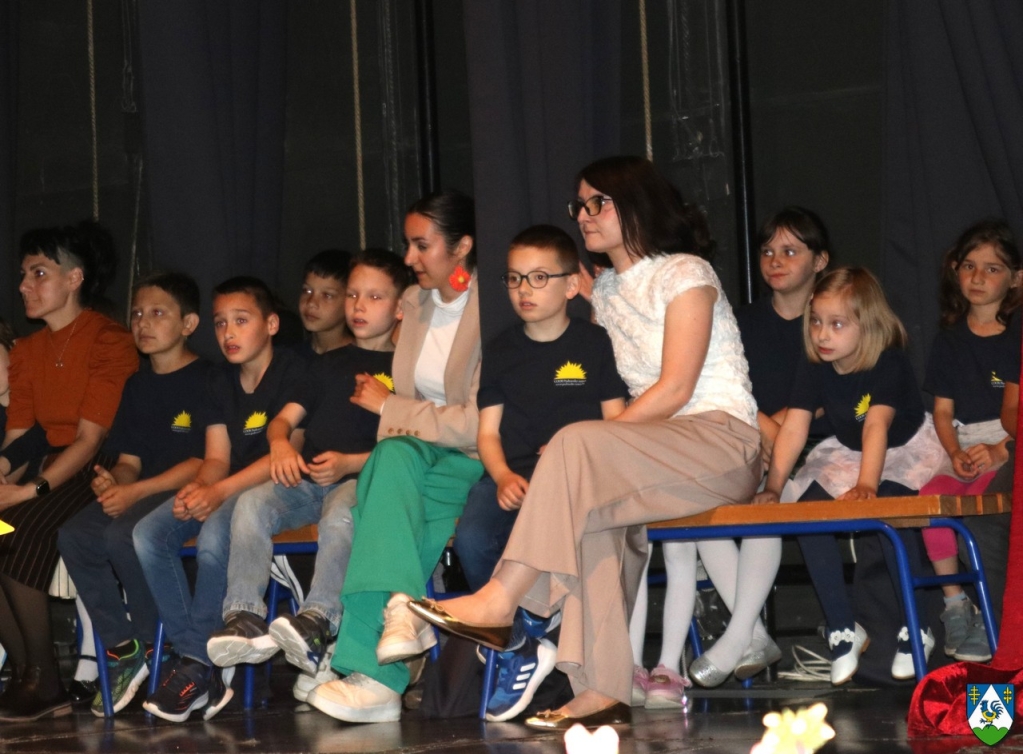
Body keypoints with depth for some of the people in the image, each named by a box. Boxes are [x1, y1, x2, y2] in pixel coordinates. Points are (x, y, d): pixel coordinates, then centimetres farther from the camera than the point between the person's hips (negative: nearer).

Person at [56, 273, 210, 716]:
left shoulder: (208, 380, -4)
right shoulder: (137, 386, 20)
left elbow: (206, 462, -11)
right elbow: (129, 460, 17)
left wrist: (137, 491, -17)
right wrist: (114, 480, -8)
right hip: (140, 493, 7)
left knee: (123, 534, -33)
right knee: (74, 536, -21)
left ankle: (156, 647, -13)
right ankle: (120, 649, -11)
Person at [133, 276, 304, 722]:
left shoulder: (293, 372, -6)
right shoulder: (220, 381, 16)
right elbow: (217, 457, 10)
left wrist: (221, 491, -24)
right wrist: (199, 488, -14)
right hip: (222, 490, 7)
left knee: (214, 536, -35)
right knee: (147, 535, -17)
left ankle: (196, 664, -23)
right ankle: (194, 655, -17)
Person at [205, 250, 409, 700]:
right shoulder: (330, 364, 29)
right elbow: (285, 418, 23)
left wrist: (350, 463, -15)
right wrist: (280, 444, -1)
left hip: (360, 479, -5)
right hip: (305, 478, 5)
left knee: (342, 513, -39)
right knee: (252, 503, -25)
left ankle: (318, 620, -49)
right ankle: (243, 617, -35)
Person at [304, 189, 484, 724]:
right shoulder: (415, 302, 13)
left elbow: (481, 425, -17)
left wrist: (390, 408, -10)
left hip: (479, 464, -5)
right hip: (422, 456, 5)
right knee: (393, 456, -31)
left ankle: (374, 673, -35)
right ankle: (402, 608, -42)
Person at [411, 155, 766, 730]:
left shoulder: (685, 274, -4)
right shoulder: (605, 292, 19)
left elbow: (675, 389, -13)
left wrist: (587, 446, -17)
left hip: (725, 440, -6)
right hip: (658, 454, 6)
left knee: (577, 444, -30)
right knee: (594, 514, -28)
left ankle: (501, 601, -33)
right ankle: (603, 691, -35)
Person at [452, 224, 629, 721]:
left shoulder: (595, 344, 8)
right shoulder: (501, 350, 17)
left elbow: (616, 425, 5)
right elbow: (489, 430, 13)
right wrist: (503, 476, -8)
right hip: (514, 475, 3)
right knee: (471, 539, -29)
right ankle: (519, 651, -8)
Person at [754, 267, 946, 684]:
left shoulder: (890, 365, -26)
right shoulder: (813, 370, -12)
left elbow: (877, 425, -40)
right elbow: (793, 429, -18)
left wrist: (867, 484, -53)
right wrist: (773, 487, -30)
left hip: (906, 451, -5)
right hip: (846, 454, 5)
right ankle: (842, 629, -9)